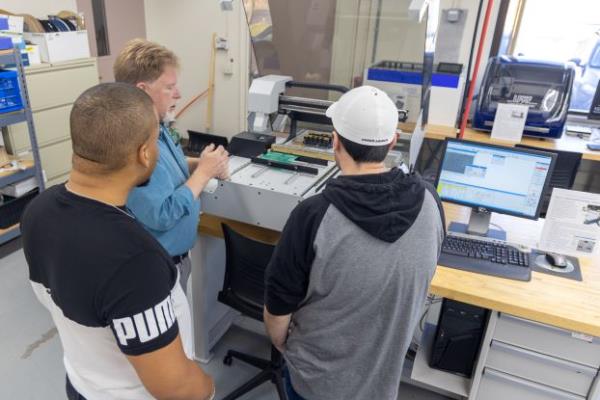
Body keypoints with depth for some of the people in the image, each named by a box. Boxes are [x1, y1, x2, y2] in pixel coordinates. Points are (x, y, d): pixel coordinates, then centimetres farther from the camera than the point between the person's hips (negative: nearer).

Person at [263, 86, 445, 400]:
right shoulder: (429, 201, -18)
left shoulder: (314, 216, -32)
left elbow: (279, 303, -19)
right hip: (386, 369, 4)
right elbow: (414, 280, -1)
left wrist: (281, 344, 3)